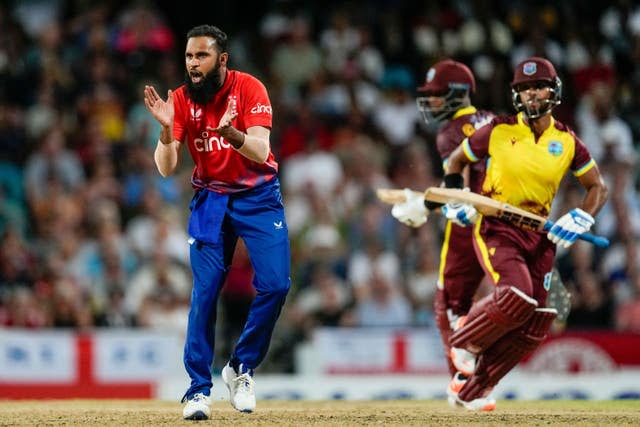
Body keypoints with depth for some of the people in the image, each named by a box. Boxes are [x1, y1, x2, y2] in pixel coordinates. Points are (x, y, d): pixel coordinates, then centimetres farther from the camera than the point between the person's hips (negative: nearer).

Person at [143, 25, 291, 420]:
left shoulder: (249, 89, -14)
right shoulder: (181, 100, -7)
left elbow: (261, 152, -25)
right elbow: (166, 168, -12)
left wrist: (232, 134, -45)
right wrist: (167, 128, -31)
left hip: (258, 197, -1)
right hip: (210, 198, 1)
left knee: (275, 284, -13)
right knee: (205, 290, -10)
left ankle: (241, 368, 7)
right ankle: (199, 390, -6)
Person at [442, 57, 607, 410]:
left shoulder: (567, 141, 2)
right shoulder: (498, 131, -4)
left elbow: (597, 187, 12)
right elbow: (455, 160, 10)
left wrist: (580, 220, -6)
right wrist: (454, 201, -5)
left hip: (539, 235, 4)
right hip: (495, 229, -4)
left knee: (533, 326, -2)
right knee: (516, 296, -28)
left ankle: (472, 390, 12)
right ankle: (465, 342, 0)